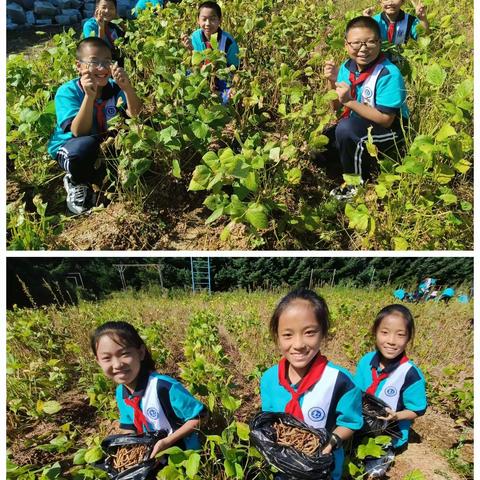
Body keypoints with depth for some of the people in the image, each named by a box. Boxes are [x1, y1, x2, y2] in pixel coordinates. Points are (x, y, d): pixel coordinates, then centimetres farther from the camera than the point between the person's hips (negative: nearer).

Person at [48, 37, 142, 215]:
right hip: (68, 147, -4)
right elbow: (79, 132, -31)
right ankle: (76, 182, -4)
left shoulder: (114, 87, -10)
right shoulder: (67, 92, -19)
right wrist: (89, 96, -43)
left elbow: (136, 115, -24)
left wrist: (127, 88, -41)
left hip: (106, 145, 4)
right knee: (86, 145, -38)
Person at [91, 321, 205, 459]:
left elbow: (198, 418, -20)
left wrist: (167, 441, -24)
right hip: (153, 457, 4)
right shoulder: (120, 393, -5)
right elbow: (130, 428, 10)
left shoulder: (165, 387, -27)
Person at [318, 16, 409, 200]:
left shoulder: (389, 74, -25)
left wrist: (350, 102, -33)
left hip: (390, 130, -7)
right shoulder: (347, 67, -5)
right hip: (359, 125, 7)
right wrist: (333, 82, -16)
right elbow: (337, 106, 3)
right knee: (319, 149, -4)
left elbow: (386, 120, -27)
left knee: (346, 130, -33)